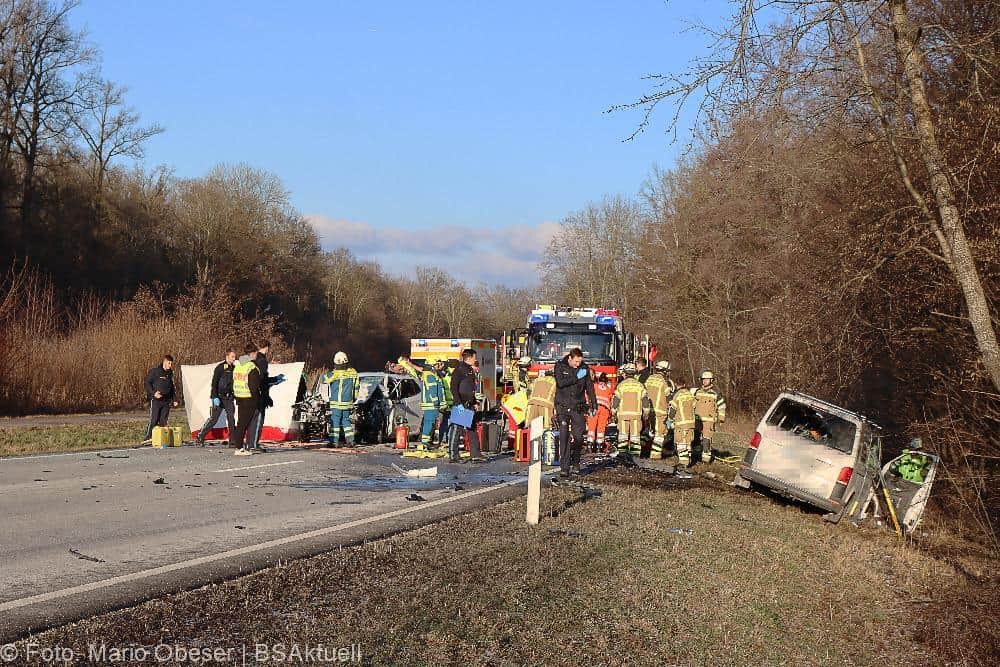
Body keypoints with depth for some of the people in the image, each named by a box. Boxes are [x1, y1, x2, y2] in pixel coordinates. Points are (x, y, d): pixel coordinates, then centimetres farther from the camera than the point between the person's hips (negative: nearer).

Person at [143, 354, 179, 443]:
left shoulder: (170, 373, 16)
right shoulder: (154, 371, -2)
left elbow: (172, 387, 25)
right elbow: (147, 383, -3)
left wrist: (174, 400, 18)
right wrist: (153, 393, -15)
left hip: (166, 401, 6)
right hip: (155, 400, -6)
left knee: (163, 421, 3)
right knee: (153, 420, -11)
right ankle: (148, 437, -9)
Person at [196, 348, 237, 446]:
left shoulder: (234, 368, 12)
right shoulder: (220, 367, -8)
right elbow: (214, 383, -11)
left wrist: (236, 396, 18)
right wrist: (215, 397, -19)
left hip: (229, 398, 6)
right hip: (219, 397, -6)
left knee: (231, 418, 0)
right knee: (213, 418, -5)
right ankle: (200, 436, 7)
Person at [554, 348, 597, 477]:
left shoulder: (584, 368, 6)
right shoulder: (560, 366, 0)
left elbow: (589, 387, 9)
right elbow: (560, 383, -15)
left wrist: (594, 404, 5)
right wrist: (576, 377, -15)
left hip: (578, 407, 2)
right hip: (563, 407, -2)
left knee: (579, 436, -3)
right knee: (564, 436, -8)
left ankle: (575, 461, 21)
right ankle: (564, 467, -7)